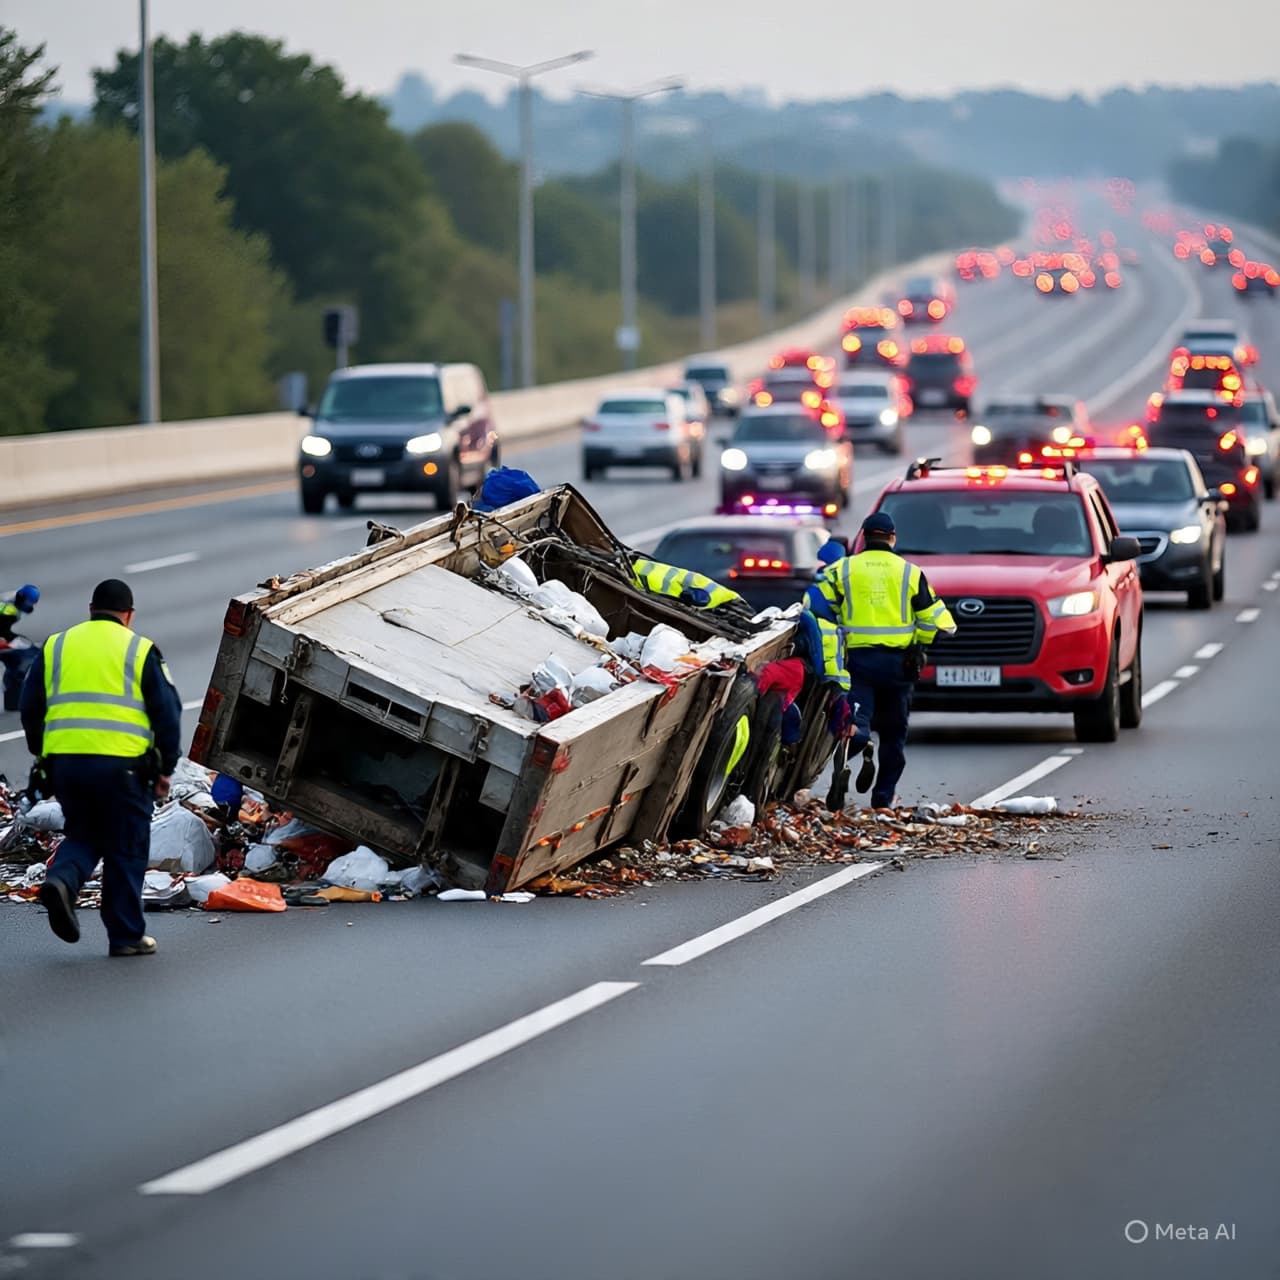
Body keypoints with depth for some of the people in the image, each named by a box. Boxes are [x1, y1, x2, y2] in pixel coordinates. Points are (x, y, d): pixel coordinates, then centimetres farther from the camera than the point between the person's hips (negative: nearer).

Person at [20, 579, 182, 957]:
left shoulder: (56, 646, 13)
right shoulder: (140, 650, 4)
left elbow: (30, 708, 13)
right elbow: (167, 712, 2)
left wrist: (42, 756, 24)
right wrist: (165, 769, 9)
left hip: (64, 761, 3)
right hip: (122, 765, -3)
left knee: (82, 834, 20)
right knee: (126, 849, 7)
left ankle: (61, 879, -10)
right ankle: (125, 936, 10)